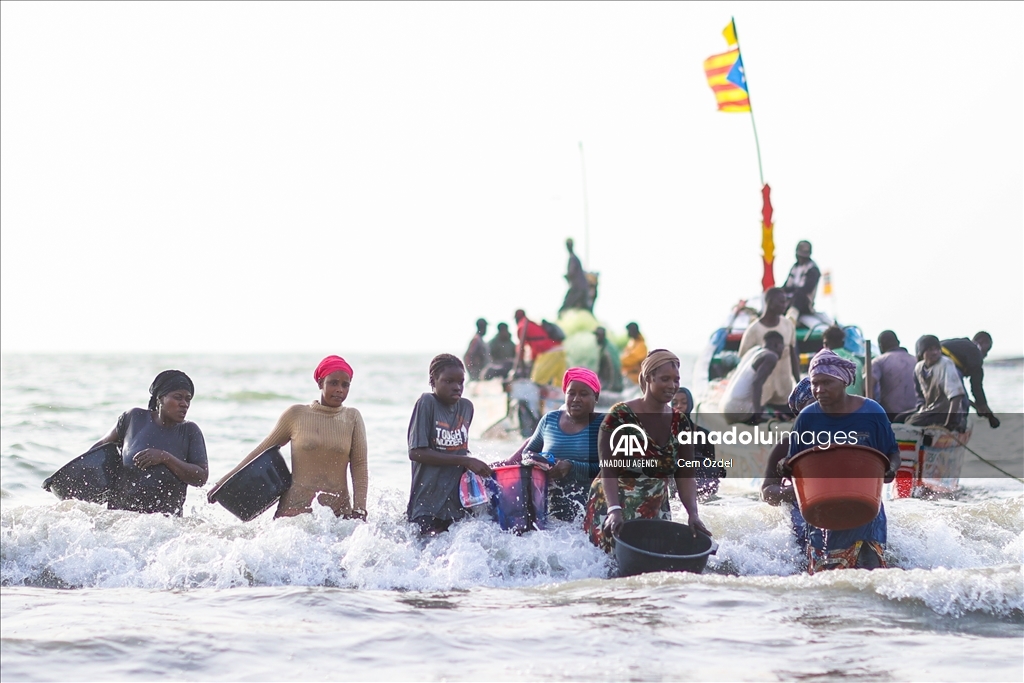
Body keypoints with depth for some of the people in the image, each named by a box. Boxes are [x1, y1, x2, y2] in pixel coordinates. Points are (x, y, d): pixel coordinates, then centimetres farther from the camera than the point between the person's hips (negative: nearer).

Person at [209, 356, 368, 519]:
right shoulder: (296, 415, 5)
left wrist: (359, 510, -6)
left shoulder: (352, 418, 7)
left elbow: (359, 466, 5)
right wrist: (224, 482, 11)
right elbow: (262, 451, 11)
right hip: (295, 509, -1)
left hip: (338, 513, 1)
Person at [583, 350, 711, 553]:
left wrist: (693, 514, -17)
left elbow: (685, 477, -1)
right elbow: (608, 470, -19)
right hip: (615, 513, -5)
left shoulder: (680, 423, 3)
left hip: (656, 513, 5)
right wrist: (614, 510, -34)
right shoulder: (619, 417, -13)